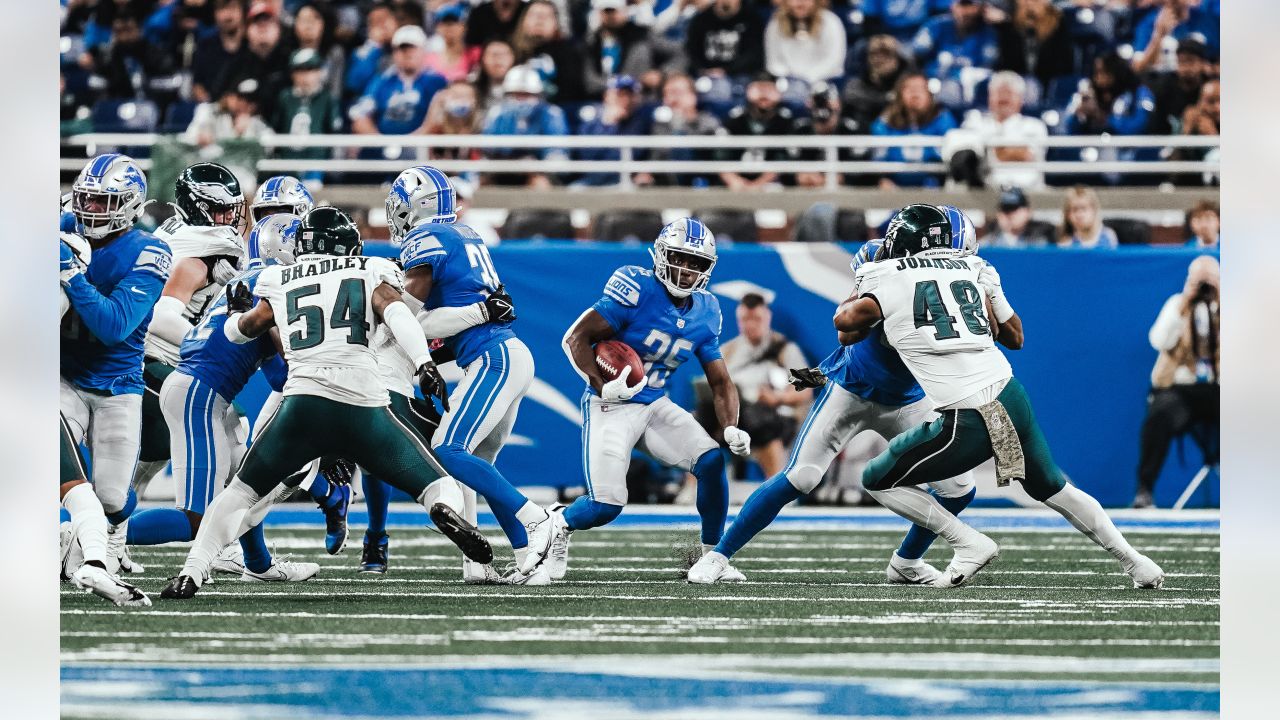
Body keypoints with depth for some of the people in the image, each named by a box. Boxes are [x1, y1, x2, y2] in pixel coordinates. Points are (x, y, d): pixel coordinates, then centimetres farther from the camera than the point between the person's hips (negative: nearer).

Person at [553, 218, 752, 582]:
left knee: (713, 462, -13)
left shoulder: (705, 313, 2)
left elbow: (721, 382, 8)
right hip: (612, 407, -6)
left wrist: (731, 429, -10)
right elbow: (576, 338, -18)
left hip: (655, 405, 6)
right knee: (606, 506, -14)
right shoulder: (637, 289, -18)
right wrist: (603, 386, -30)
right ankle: (559, 523, 21)